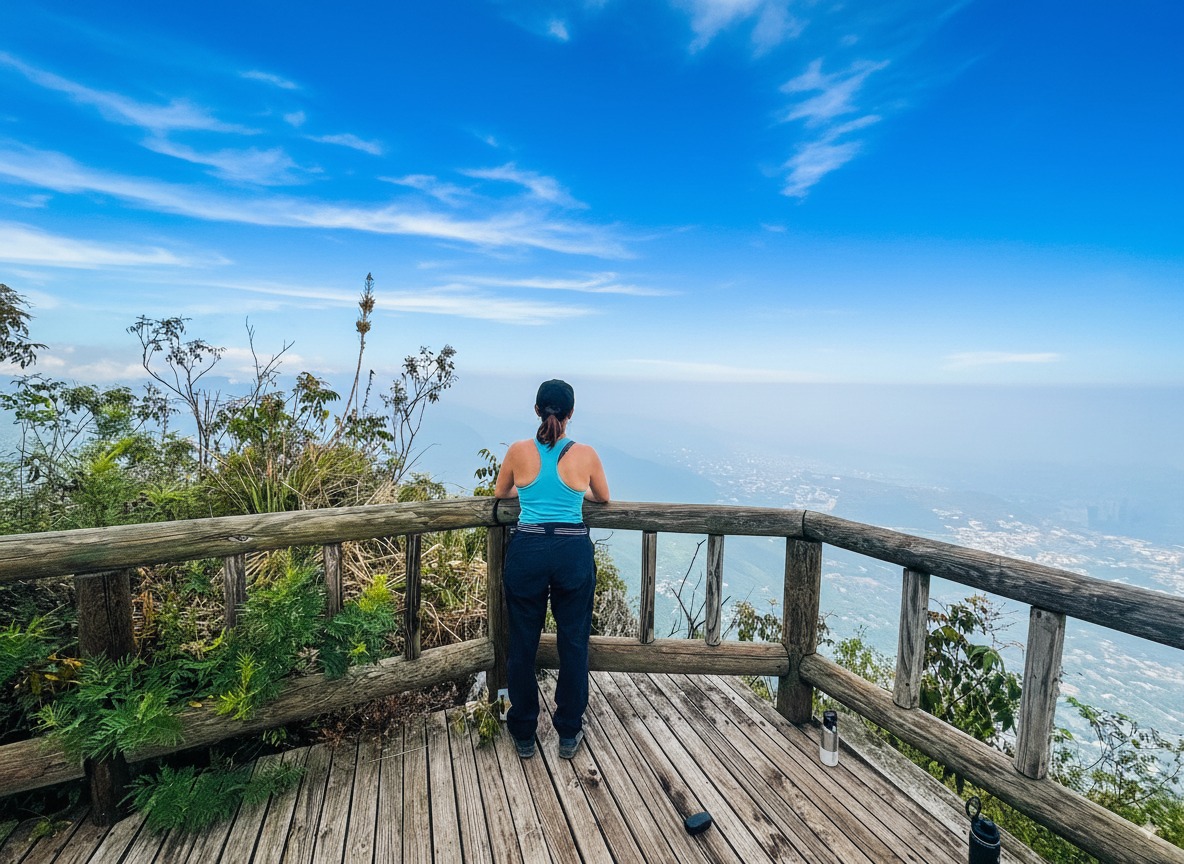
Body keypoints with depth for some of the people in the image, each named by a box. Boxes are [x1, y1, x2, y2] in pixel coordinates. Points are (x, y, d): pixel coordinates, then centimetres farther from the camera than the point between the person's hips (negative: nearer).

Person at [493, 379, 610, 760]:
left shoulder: (519, 451, -4)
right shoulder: (585, 454, -5)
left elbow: (500, 493, 15)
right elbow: (603, 498, 14)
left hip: (527, 552, 1)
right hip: (573, 553, 0)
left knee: (522, 645, 15)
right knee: (573, 643, 15)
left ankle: (524, 735, 30)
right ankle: (569, 734, 29)